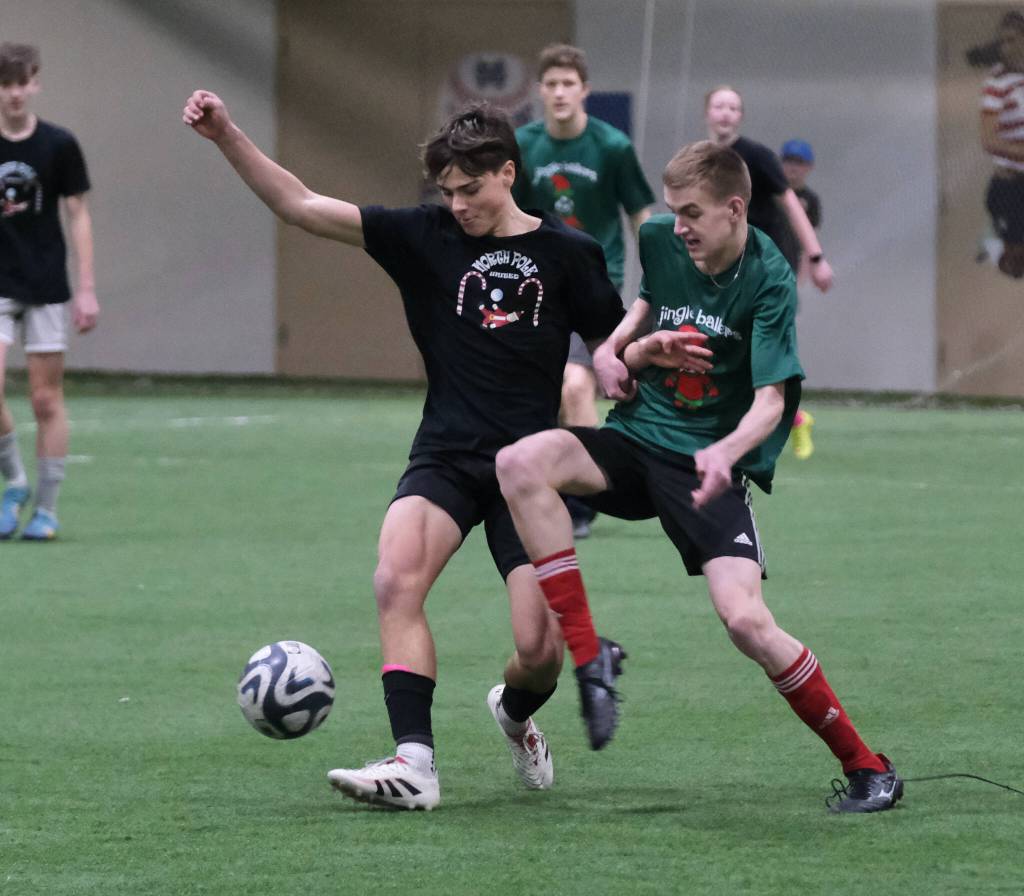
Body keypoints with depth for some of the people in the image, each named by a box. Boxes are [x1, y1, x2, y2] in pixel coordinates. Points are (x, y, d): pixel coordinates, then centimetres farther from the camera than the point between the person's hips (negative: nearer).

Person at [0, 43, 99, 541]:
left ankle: (46, 509, 10)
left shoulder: (58, 145, -2)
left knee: (46, 398, 1)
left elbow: (77, 216, 2)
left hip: (47, 289, 0)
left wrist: (86, 289, -1)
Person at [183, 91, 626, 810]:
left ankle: (515, 716, 29)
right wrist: (228, 137, -10)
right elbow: (302, 207, 0)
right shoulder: (426, 238, 4)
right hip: (445, 456, 1)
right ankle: (414, 763, -30)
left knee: (540, 650, -9)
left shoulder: (567, 255, 3)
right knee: (397, 577, -29)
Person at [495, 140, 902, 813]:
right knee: (520, 464, -25)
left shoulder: (769, 279, -14)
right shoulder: (659, 240, 2)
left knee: (747, 620, -21)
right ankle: (589, 658, -20)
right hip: (639, 436, 5)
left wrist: (728, 450, -41)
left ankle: (867, 769, -3)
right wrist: (636, 348, 2)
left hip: (710, 465, -5)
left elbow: (771, 401, -20)